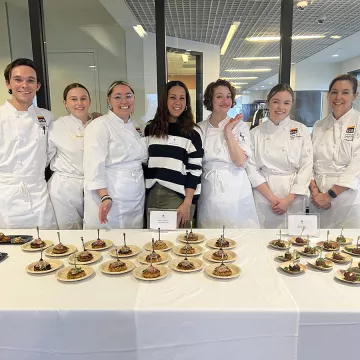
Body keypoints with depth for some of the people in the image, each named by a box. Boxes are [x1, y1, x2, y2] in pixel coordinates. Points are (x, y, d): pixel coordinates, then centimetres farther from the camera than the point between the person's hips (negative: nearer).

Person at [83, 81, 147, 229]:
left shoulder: (134, 127, 13)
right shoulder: (99, 125, -9)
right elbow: (94, 165, -18)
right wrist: (105, 198, -27)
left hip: (136, 200, 7)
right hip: (108, 199, -7)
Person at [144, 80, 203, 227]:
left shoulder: (192, 132, -2)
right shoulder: (151, 128, 9)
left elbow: (194, 170, -6)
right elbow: (144, 162, 12)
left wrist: (187, 203, -12)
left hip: (178, 197, -3)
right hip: (152, 195, 4)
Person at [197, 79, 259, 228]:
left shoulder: (239, 126, -2)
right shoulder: (200, 129, 4)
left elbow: (240, 161, -14)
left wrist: (228, 131, -13)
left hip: (235, 191, -1)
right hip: (209, 192, 2)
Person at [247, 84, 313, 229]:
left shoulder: (301, 130, 0)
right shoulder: (256, 133, 1)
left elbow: (306, 167, -4)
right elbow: (252, 168, -4)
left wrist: (289, 199, -12)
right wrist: (272, 198, -11)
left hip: (294, 199, 0)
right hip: (263, 197, 0)